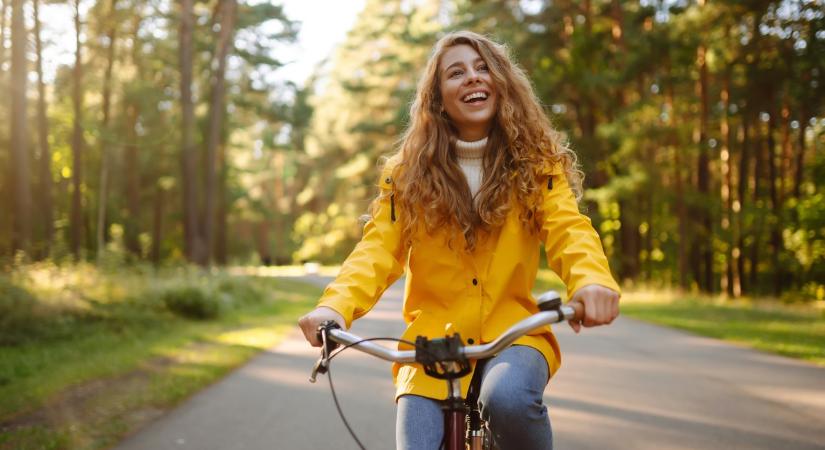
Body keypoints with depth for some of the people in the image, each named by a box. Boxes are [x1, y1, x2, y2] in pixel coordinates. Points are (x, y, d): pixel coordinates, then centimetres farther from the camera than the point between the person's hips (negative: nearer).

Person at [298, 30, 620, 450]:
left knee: (508, 398, -32)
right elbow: (378, 249, -8)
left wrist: (591, 280, -36)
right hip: (432, 343, 1)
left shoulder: (536, 163, 3)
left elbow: (568, 228, -12)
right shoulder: (409, 172, 3)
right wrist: (335, 305, -29)